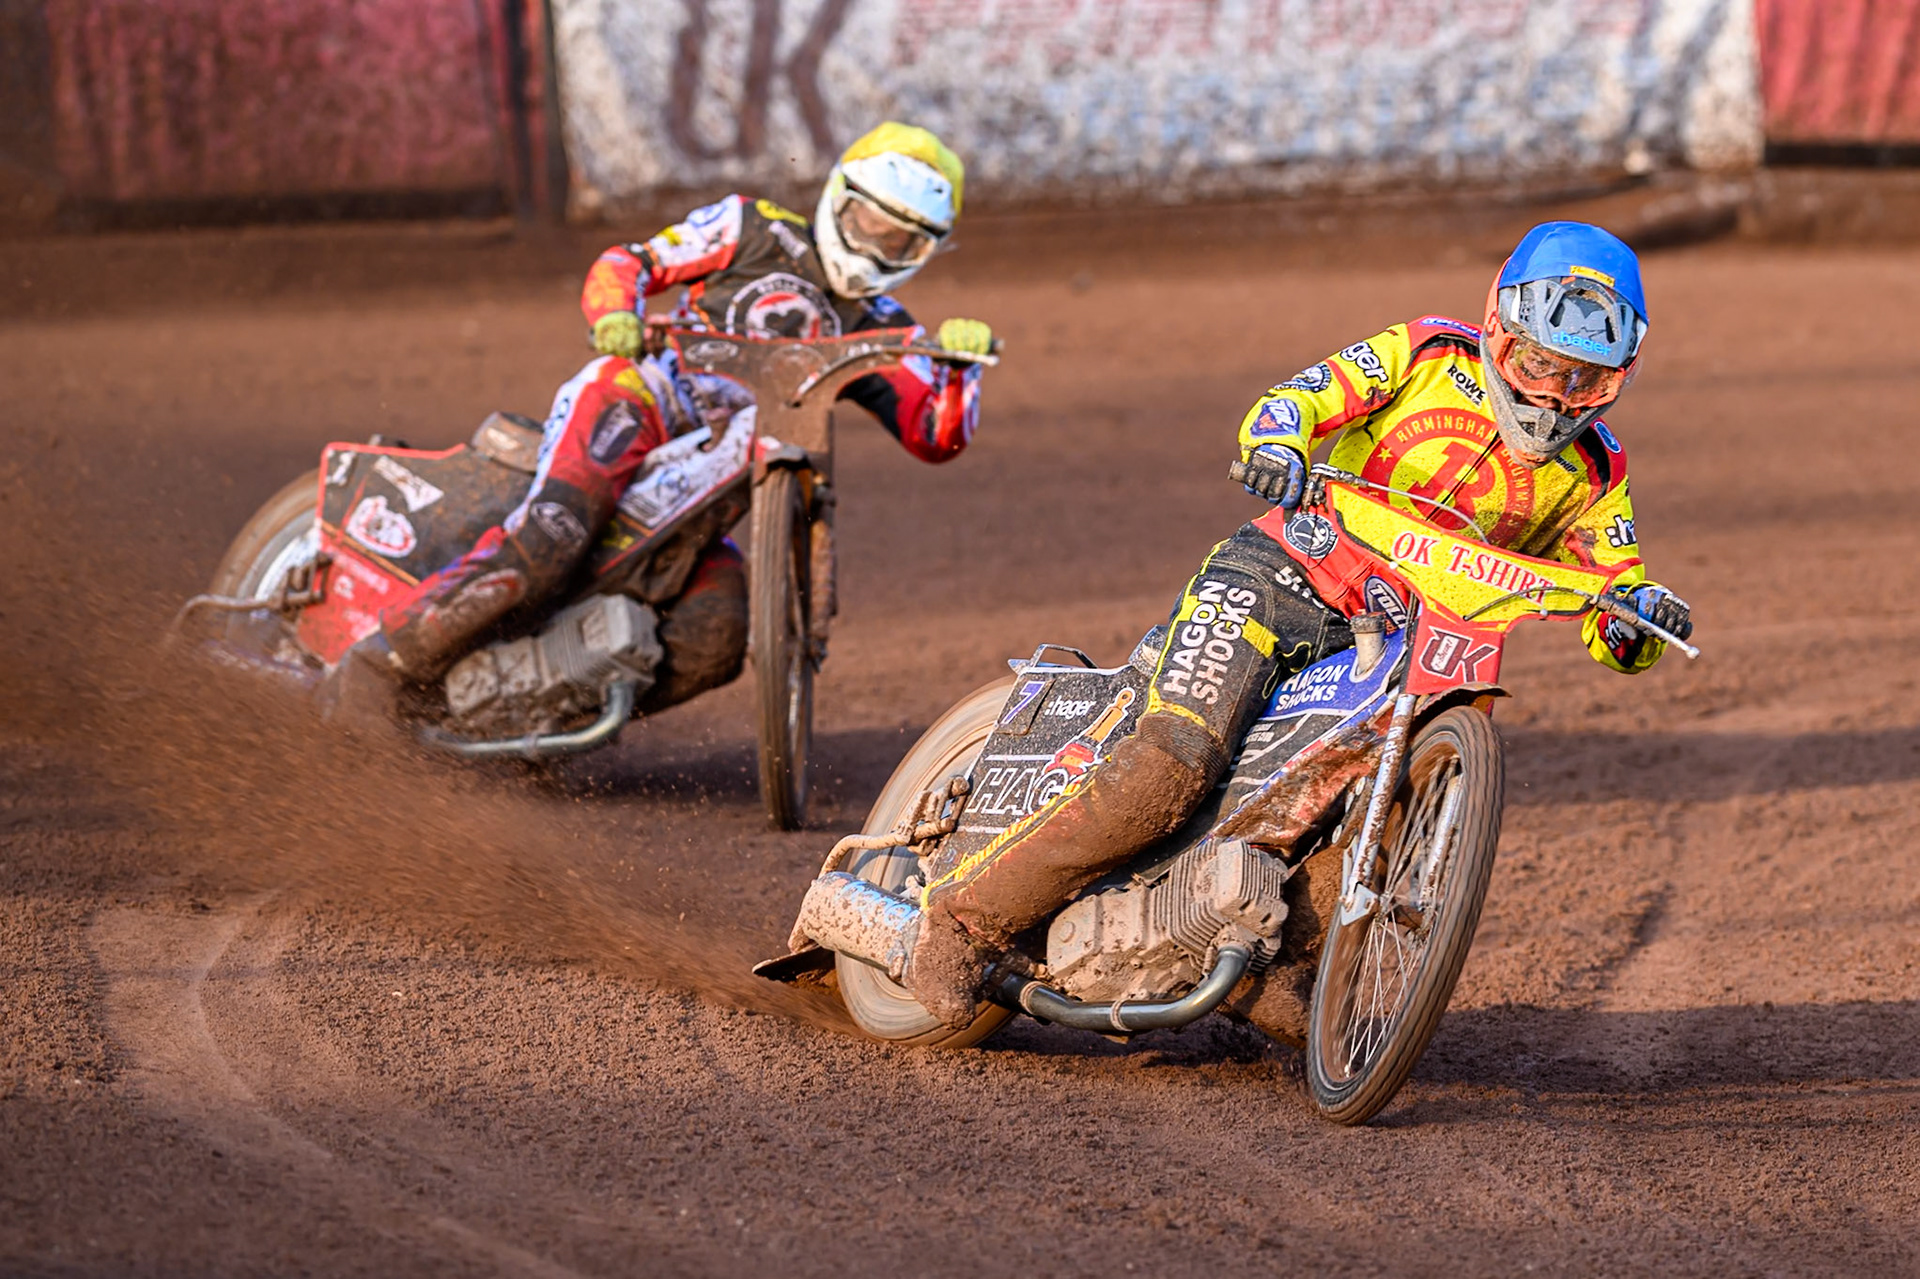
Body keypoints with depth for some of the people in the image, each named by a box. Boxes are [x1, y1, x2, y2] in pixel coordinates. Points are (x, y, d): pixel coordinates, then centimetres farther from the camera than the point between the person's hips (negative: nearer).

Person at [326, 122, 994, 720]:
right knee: (550, 540, -33)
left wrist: (961, 365, -13)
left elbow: (935, 436, 7)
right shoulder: (755, 230, 10)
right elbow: (622, 264, 7)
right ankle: (381, 662, -29)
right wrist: (616, 314, -16)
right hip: (638, 404, -5)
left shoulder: (879, 331, 19)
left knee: (714, 639, -22)